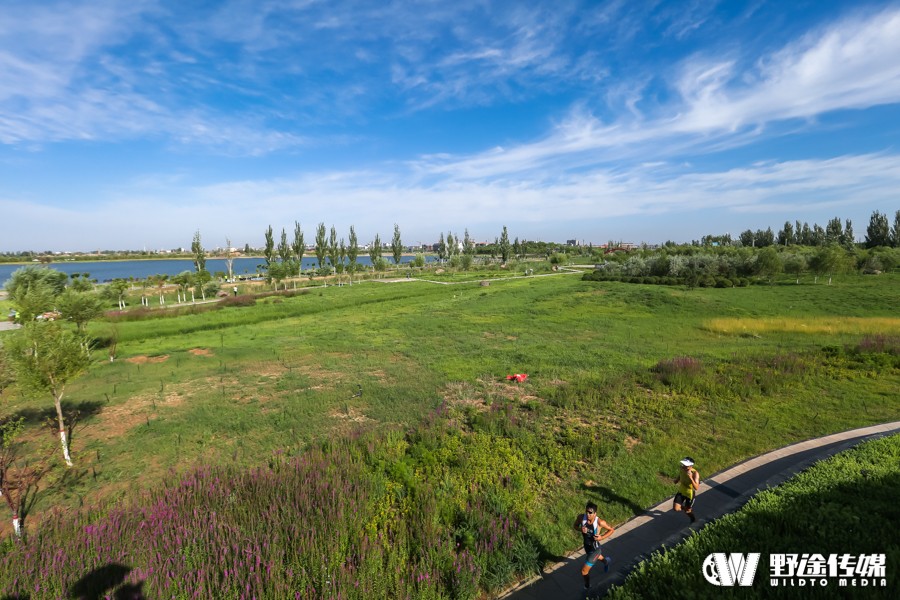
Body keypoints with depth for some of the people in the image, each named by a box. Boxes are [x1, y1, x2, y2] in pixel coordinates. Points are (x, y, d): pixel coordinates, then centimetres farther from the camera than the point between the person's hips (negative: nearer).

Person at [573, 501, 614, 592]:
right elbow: (575, 525, -5)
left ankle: (587, 587, 33)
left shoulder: (600, 522, -34)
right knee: (598, 558, 36)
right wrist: (580, 529, -27)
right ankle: (606, 561, 72)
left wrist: (602, 537, -27)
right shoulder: (581, 517, -25)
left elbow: (612, 529, -15)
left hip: (595, 549, -5)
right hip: (586, 546, 5)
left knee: (584, 571, 0)